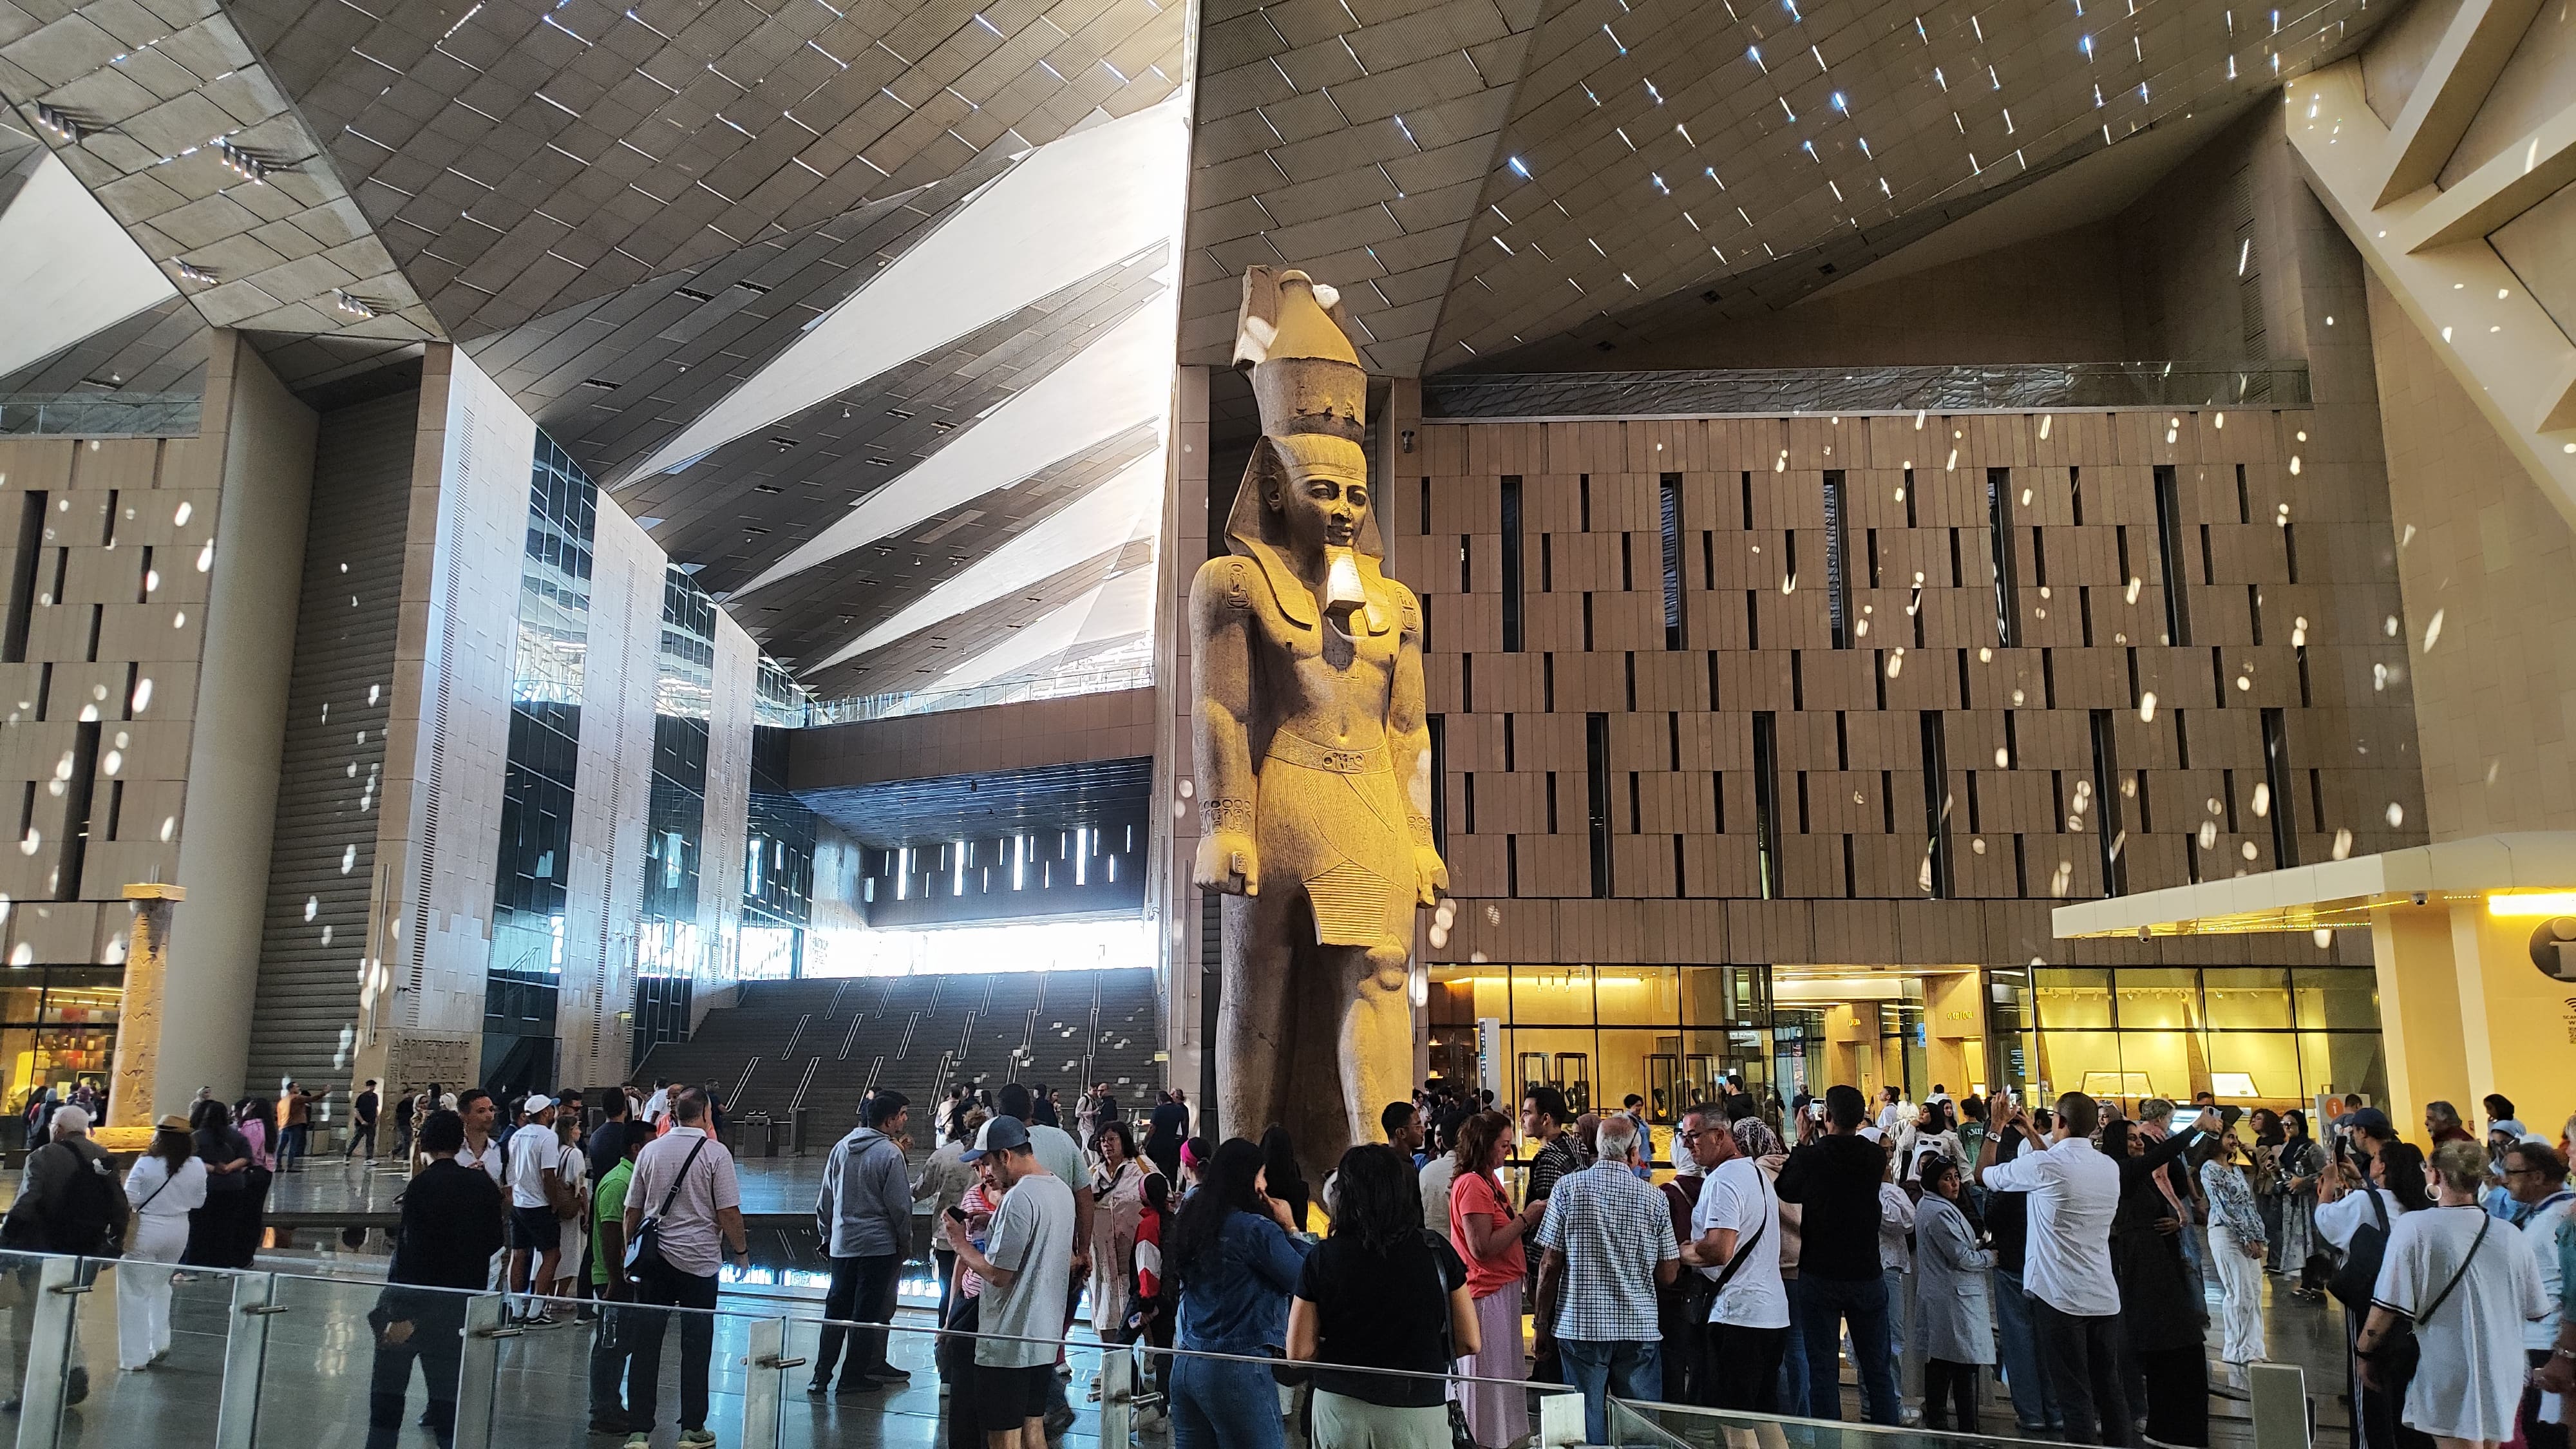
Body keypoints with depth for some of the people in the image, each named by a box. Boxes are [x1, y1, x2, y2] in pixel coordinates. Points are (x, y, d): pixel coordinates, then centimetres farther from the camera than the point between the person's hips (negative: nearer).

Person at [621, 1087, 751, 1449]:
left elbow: (632, 1210, 10)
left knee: (646, 1346, 7)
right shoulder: (715, 1153, -8)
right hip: (698, 1260, -3)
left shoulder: (651, 1150, 4)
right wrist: (741, 1250, 4)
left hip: (653, 1259, 4)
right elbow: (729, 1213, -10)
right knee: (695, 1347, 5)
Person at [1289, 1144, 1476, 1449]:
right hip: (1416, 1410, 0)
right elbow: (1470, 1343, -2)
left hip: (1338, 1408, 1)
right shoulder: (1437, 1252, -6)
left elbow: (1299, 1352, -5)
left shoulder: (1321, 1258, -6)